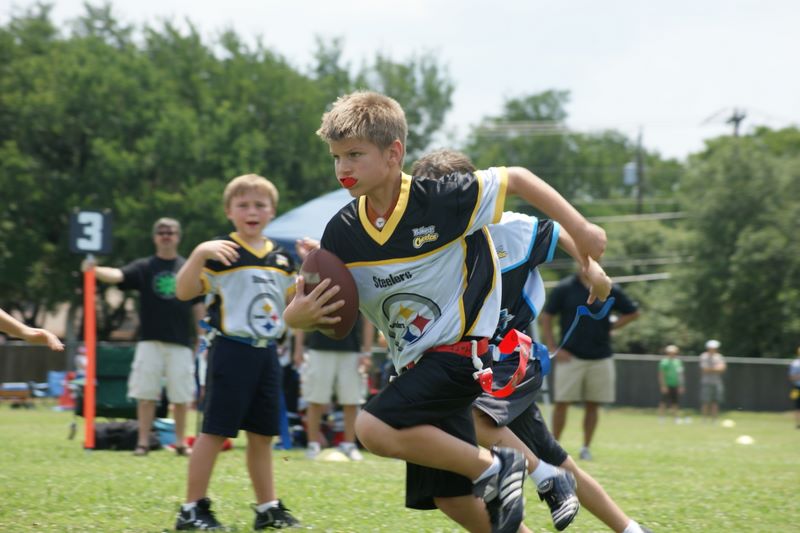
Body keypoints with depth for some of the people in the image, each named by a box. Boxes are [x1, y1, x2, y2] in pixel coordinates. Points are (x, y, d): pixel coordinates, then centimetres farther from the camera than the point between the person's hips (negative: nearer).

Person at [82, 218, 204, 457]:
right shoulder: (144, 267, 5)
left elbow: (198, 306, 11)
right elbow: (117, 275, -13)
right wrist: (94, 270, -32)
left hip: (180, 343, 1)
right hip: (150, 341, 0)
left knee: (181, 396, 3)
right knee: (146, 394, -2)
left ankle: (180, 442, 14)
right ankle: (143, 442, 4)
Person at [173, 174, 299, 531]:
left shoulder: (281, 259, 12)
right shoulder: (223, 254, -7)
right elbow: (184, 291, -16)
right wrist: (199, 254, -30)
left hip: (266, 354, 6)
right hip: (232, 351, -6)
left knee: (262, 434, 12)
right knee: (214, 431, -6)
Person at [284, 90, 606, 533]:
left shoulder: (441, 199, -17)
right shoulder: (342, 233, -4)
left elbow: (514, 178, -4)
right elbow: (311, 310, 2)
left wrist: (580, 229, -2)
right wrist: (298, 314, -23)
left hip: (462, 348, -6)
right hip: (417, 362, 6)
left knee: (375, 429, -25)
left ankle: (494, 467, -9)